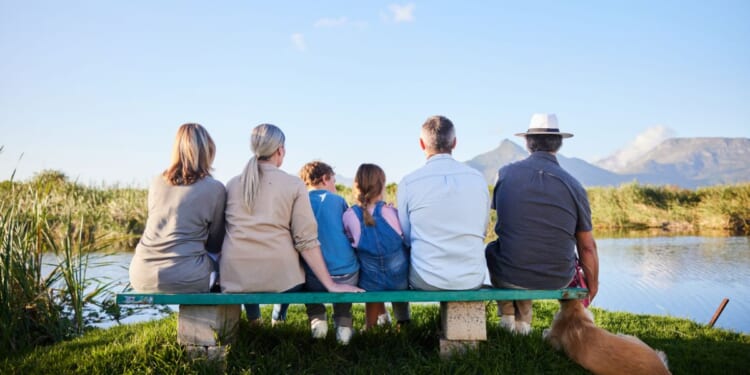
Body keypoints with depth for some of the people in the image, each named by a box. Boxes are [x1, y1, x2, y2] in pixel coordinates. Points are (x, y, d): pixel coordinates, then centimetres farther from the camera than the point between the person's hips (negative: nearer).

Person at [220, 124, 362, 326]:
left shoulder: (232, 184, 7)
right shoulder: (294, 185, -3)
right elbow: (306, 241, -7)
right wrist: (331, 285, -3)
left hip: (235, 275, 2)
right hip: (279, 276, -2)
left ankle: (253, 319, 39)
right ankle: (279, 318, 40)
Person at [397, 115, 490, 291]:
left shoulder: (408, 183, -10)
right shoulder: (478, 179, -2)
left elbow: (405, 237, 2)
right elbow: (482, 230, 9)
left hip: (426, 282, -2)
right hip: (472, 280, 2)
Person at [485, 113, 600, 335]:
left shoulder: (505, 173, -5)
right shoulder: (573, 185, -7)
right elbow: (588, 247, -1)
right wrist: (592, 284, 17)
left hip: (510, 278, 0)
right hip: (559, 280, 1)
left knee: (492, 249, 30)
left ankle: (507, 315, 36)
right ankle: (523, 319, 42)